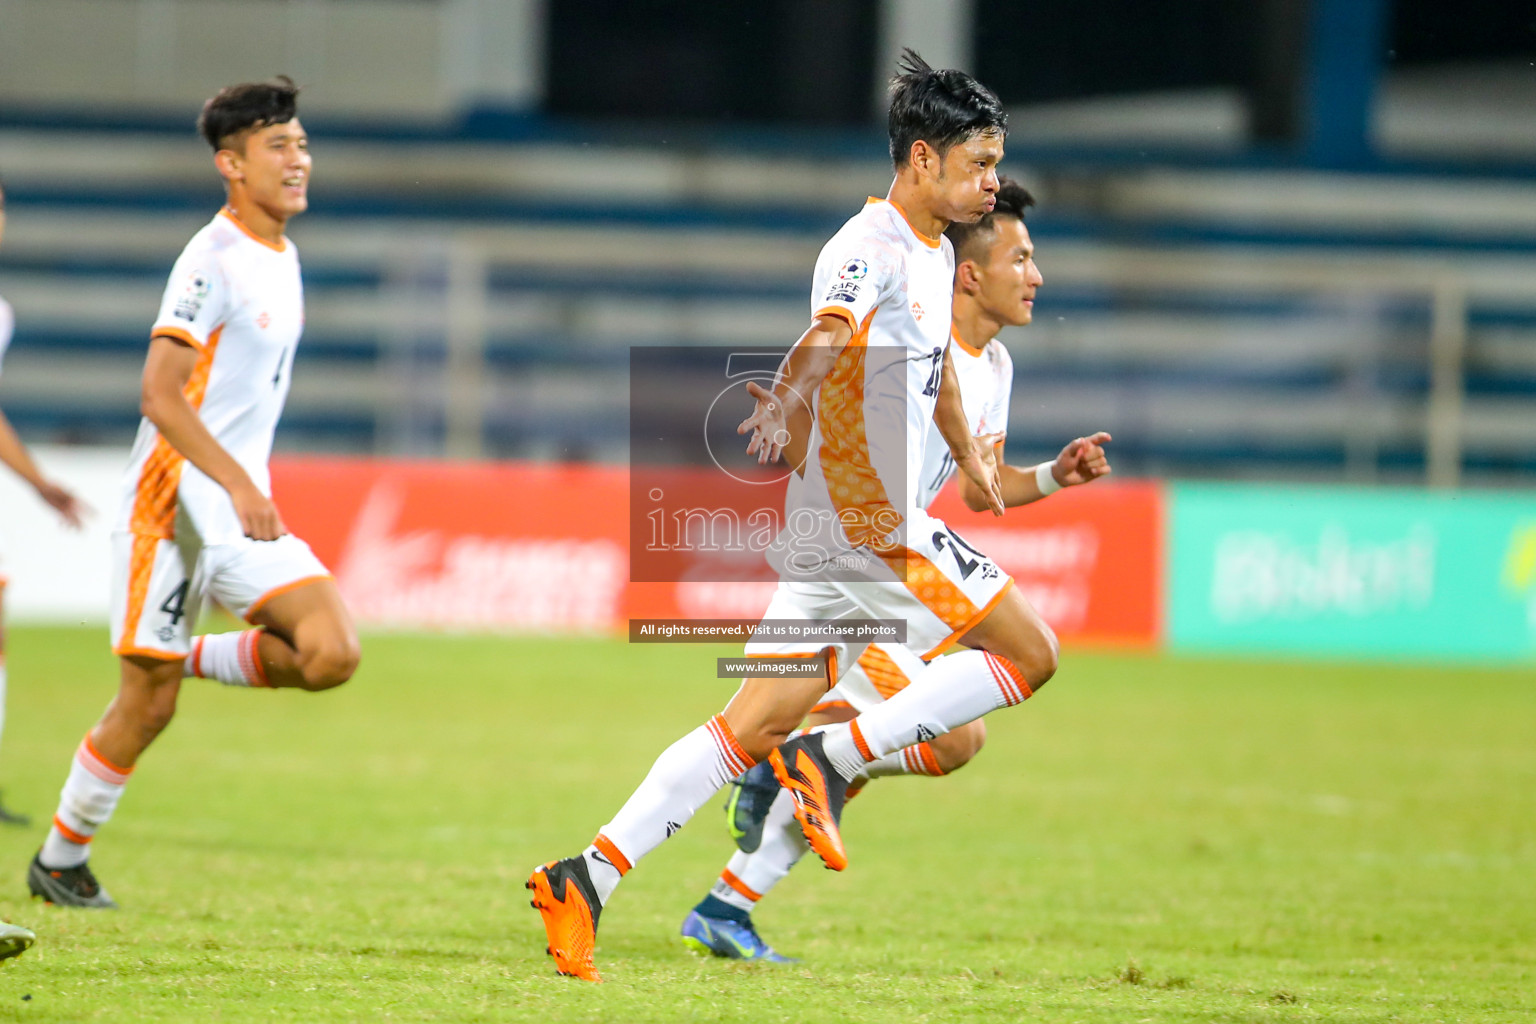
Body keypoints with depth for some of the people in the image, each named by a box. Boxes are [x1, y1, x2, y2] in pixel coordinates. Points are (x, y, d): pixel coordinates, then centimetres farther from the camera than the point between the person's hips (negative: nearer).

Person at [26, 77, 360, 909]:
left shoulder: (282, 257, 13)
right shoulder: (213, 260, -13)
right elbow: (159, 391, -20)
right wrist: (238, 484, -26)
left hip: (244, 511, 7)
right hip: (174, 506, -7)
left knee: (330, 654, -13)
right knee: (147, 705, -3)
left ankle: (190, 656, 9)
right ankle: (59, 861, 13)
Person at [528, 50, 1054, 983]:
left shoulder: (935, 253, 17)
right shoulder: (870, 248, -14)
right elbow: (828, 336, -35)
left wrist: (970, 457, 47)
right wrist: (787, 401, -53)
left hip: (835, 534, 9)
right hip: (865, 521, -9)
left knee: (757, 724, 4)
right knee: (1030, 653, -5)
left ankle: (587, 878, -2)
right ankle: (830, 761, -8)